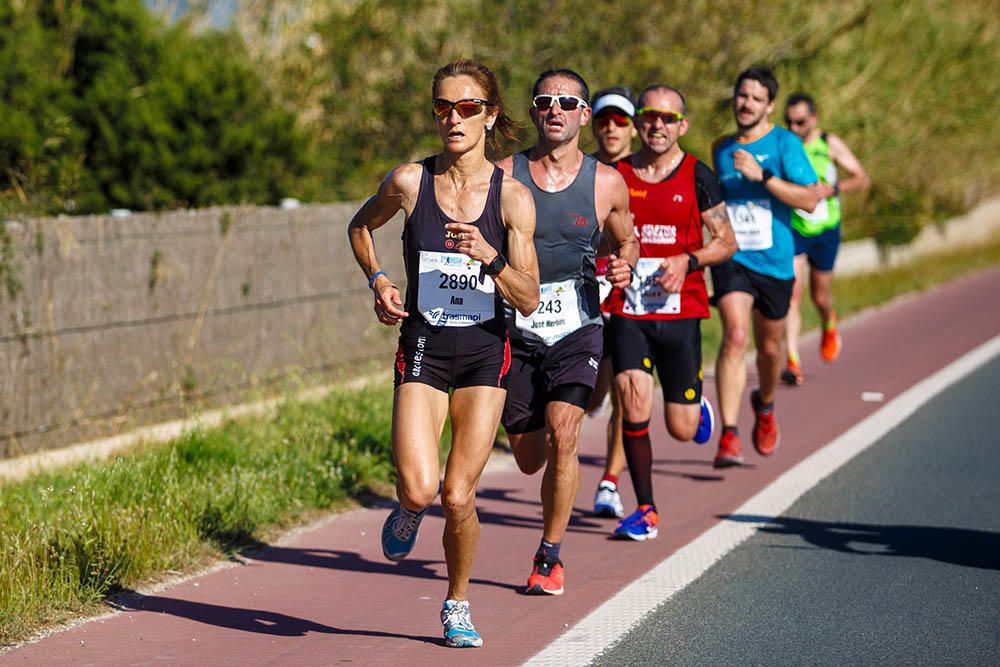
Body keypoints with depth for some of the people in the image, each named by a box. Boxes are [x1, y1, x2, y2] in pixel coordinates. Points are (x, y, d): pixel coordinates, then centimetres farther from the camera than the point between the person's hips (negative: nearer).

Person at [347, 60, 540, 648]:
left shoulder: (512, 196, -6)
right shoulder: (409, 182, -5)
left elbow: (529, 299, -7)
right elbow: (361, 226, 17)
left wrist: (489, 257, -24)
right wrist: (378, 280, 1)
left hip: (486, 351, 0)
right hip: (423, 348, 0)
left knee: (459, 495, -4)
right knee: (419, 489, -17)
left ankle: (458, 604, 21)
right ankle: (410, 512, 22)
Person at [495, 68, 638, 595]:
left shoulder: (606, 184, 0)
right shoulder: (504, 177, -2)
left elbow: (627, 240, 16)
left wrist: (625, 265, -6)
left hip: (577, 326, -1)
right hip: (515, 328, 1)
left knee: (562, 435, -20)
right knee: (529, 459, 7)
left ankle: (549, 557, -5)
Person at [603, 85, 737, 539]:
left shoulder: (697, 177, -1)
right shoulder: (616, 177, 3)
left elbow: (727, 242, 3)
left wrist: (688, 261, -14)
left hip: (680, 313, -1)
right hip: (628, 312, 1)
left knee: (682, 429, 3)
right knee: (634, 407, -15)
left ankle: (699, 407, 41)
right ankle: (645, 511, 0)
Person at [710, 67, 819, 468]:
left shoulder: (785, 144, -3)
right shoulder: (721, 149, 9)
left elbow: (809, 200, -14)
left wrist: (762, 175, -22)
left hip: (774, 260, -1)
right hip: (731, 257, 1)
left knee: (769, 347, 13)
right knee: (735, 336, -20)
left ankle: (765, 405, 47)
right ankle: (729, 436, -25)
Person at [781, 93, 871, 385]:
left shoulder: (830, 144, -6)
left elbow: (862, 179, -5)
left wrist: (831, 188, -21)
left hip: (825, 230, 1)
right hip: (791, 229, -1)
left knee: (820, 297, 12)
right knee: (791, 293, -16)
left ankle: (830, 325, 49)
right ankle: (792, 362, -19)